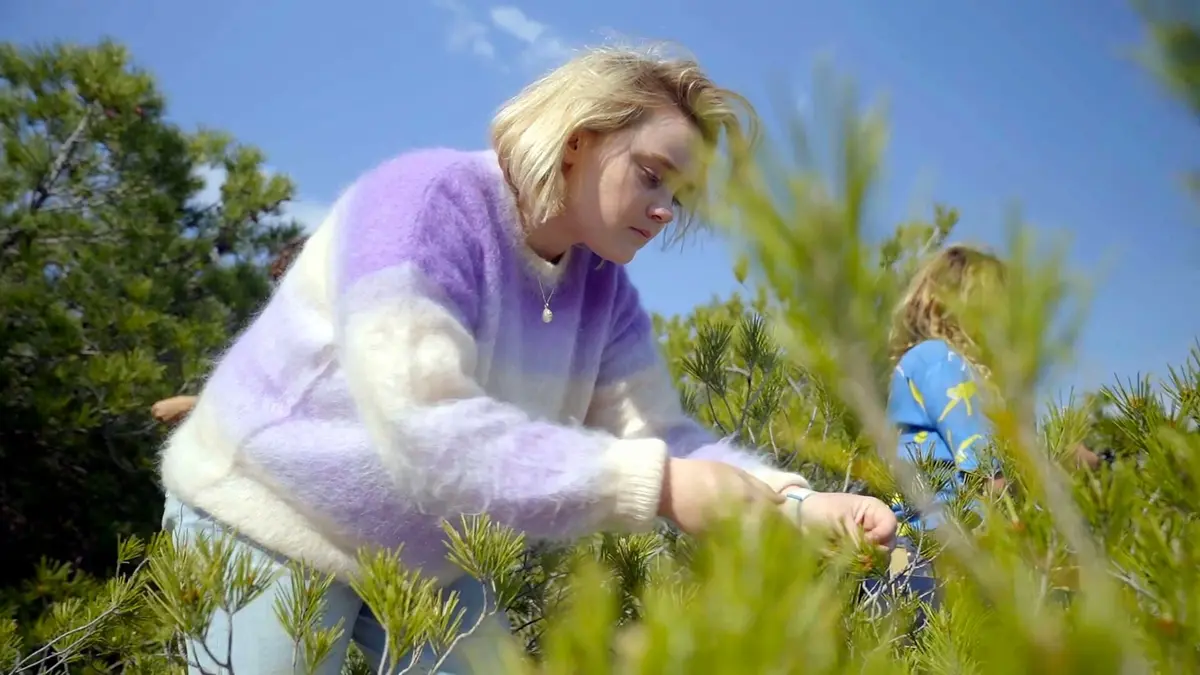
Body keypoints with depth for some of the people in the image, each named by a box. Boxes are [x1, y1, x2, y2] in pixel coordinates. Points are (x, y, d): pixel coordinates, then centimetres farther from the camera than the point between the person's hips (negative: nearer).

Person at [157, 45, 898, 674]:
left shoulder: (602, 284, -3)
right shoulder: (426, 202, -26)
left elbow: (661, 434, -7)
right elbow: (422, 427, -37)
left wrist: (797, 503, -25)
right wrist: (660, 487, -41)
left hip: (424, 565, 7)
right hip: (271, 531, -6)